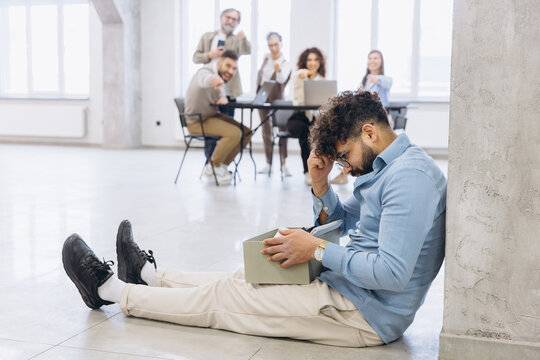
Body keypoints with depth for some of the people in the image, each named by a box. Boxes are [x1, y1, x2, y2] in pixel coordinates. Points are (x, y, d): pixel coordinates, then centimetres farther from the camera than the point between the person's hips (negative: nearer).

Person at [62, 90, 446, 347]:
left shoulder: (410, 177, -23)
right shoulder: (386, 167, 11)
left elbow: (392, 272, -30)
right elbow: (339, 222, 18)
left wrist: (318, 250, -20)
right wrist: (320, 183, -2)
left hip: (367, 315, -9)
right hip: (347, 291, 9)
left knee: (222, 297, -1)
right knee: (243, 278, 19)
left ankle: (111, 290, 13)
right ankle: (150, 276, 39)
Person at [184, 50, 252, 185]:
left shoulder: (220, 74, 4)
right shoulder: (206, 71, -25)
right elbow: (204, 79, -50)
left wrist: (223, 98, -8)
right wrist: (213, 80, -76)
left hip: (212, 115, 10)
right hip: (197, 121, -9)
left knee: (247, 132, 3)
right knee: (235, 133, -27)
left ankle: (222, 165, 11)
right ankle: (212, 167, -8)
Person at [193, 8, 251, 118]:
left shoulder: (237, 40, 7)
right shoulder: (207, 37, 12)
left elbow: (247, 51, -15)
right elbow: (196, 57, 10)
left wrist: (244, 38, -37)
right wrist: (210, 55, -10)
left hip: (228, 92, -1)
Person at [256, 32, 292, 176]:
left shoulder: (285, 64, -12)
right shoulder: (266, 58, 5)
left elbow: (282, 80, -31)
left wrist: (278, 70, -51)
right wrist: (258, 91, 14)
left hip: (276, 101, -5)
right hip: (262, 99, 5)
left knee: (282, 130, -15)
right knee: (266, 131, 9)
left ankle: (283, 164, -14)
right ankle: (268, 164, 15)